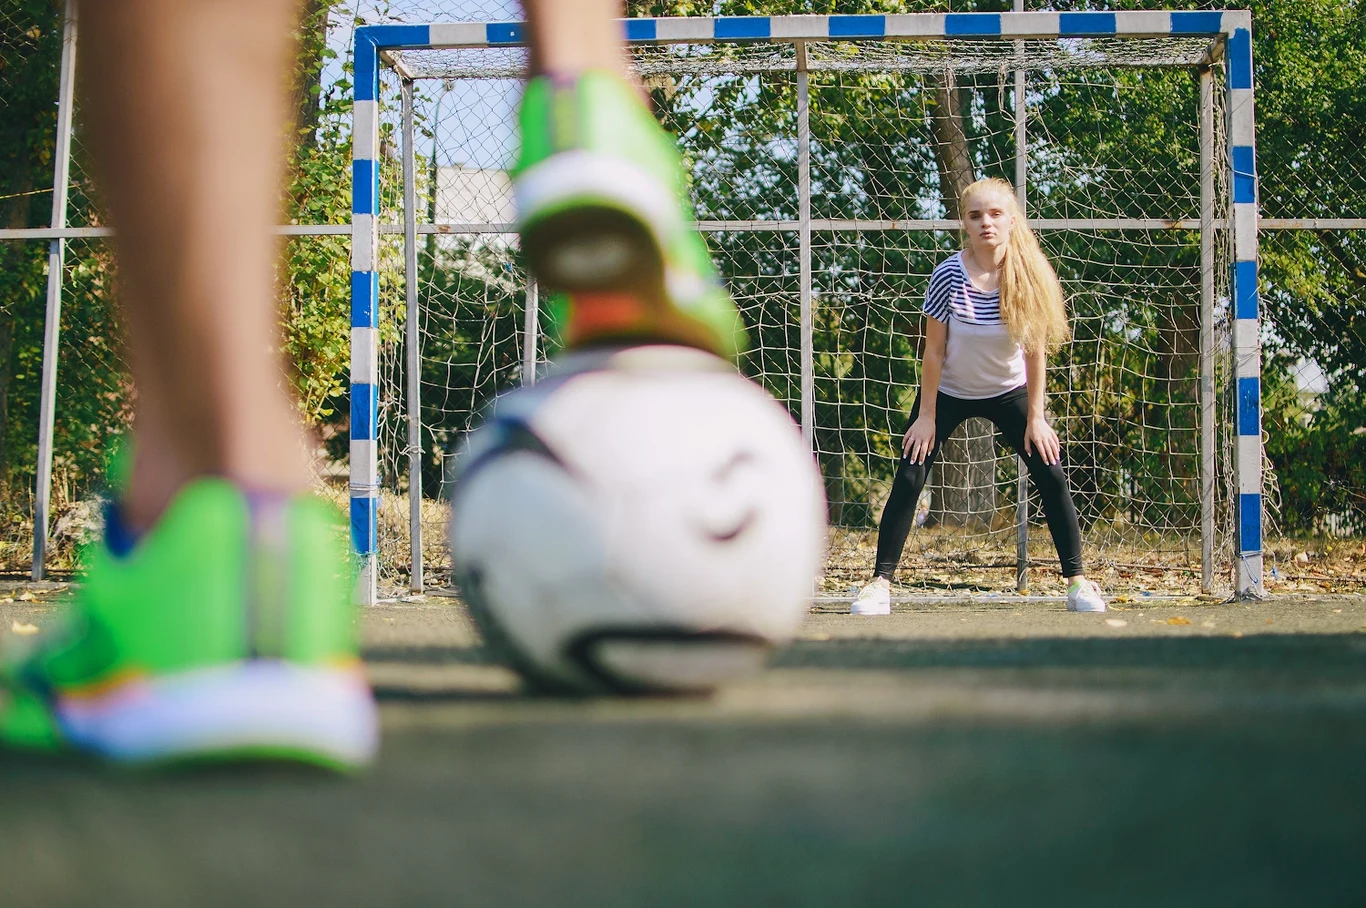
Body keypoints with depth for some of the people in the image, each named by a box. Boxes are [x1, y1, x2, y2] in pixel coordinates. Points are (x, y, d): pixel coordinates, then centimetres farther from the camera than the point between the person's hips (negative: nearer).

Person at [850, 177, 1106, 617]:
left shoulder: (1029, 276, -18)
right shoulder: (949, 275, -23)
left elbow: (1035, 349, -10)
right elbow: (934, 350, -15)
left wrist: (1036, 417, -7)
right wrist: (926, 416, -11)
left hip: (1009, 392, 2)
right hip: (949, 393, -1)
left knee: (1052, 477, -6)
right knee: (908, 481, -10)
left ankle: (1077, 580, 5)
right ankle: (880, 583, -3)